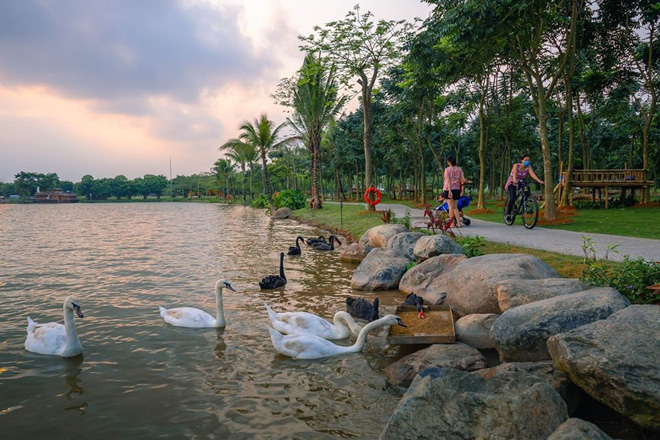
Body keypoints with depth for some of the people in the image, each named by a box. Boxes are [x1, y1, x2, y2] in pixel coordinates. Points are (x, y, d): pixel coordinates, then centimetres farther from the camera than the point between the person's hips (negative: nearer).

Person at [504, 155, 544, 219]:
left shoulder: (528, 167, -11)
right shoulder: (516, 165, -21)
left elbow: (532, 174, -27)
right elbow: (514, 173, -39)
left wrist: (539, 180, -45)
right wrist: (514, 180, -60)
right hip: (512, 183, -4)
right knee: (512, 198, -22)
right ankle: (508, 214, -7)